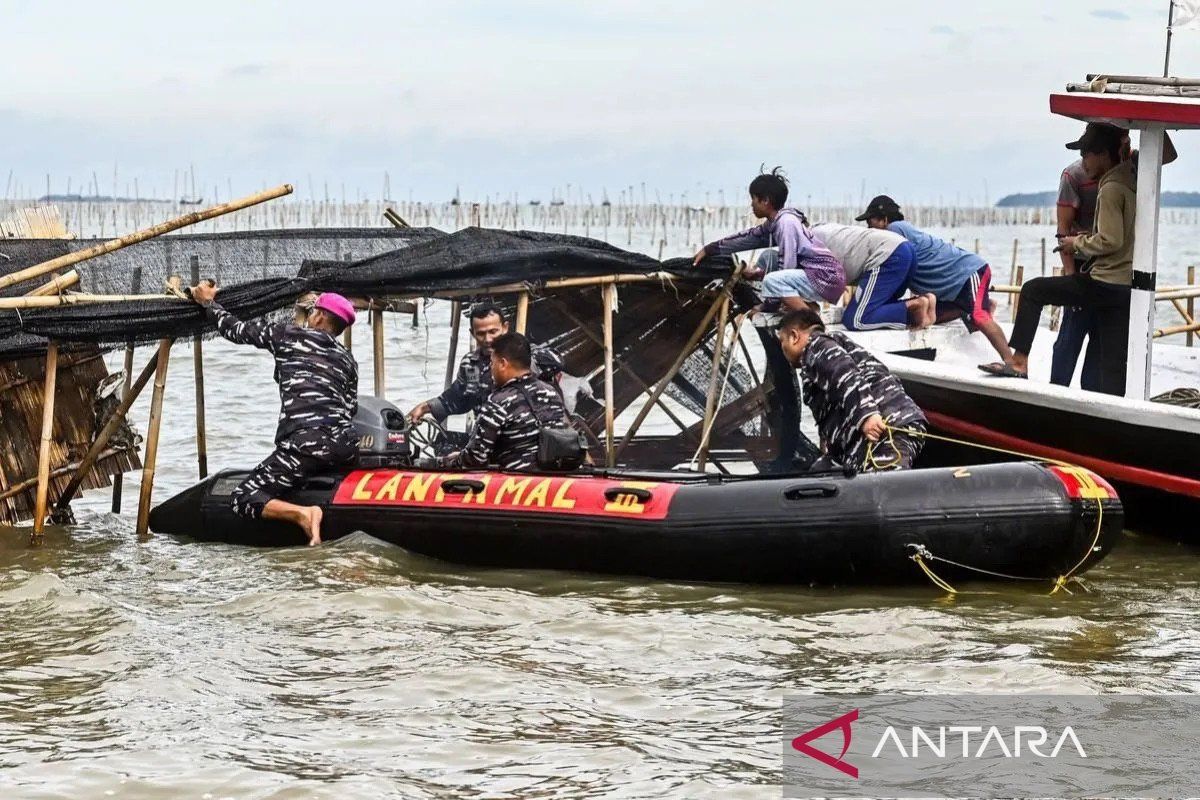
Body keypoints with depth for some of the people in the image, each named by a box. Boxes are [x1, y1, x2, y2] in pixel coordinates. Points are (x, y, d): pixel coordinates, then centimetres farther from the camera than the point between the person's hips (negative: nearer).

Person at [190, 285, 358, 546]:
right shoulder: (348, 360, 21)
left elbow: (235, 329, 18)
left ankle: (302, 514, -27)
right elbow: (351, 408, 16)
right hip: (346, 446, 6)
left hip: (305, 444, -6)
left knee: (242, 499, -3)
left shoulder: (287, 334, 9)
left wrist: (208, 302, 33)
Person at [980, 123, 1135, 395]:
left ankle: (1018, 360, 7)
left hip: (1105, 284, -8)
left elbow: (1110, 241, -19)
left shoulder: (1111, 189, -12)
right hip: (1128, 288, 8)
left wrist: (1078, 243, -2)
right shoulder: (1132, 183, 14)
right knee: (1113, 366, 6)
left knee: (1033, 290, 7)